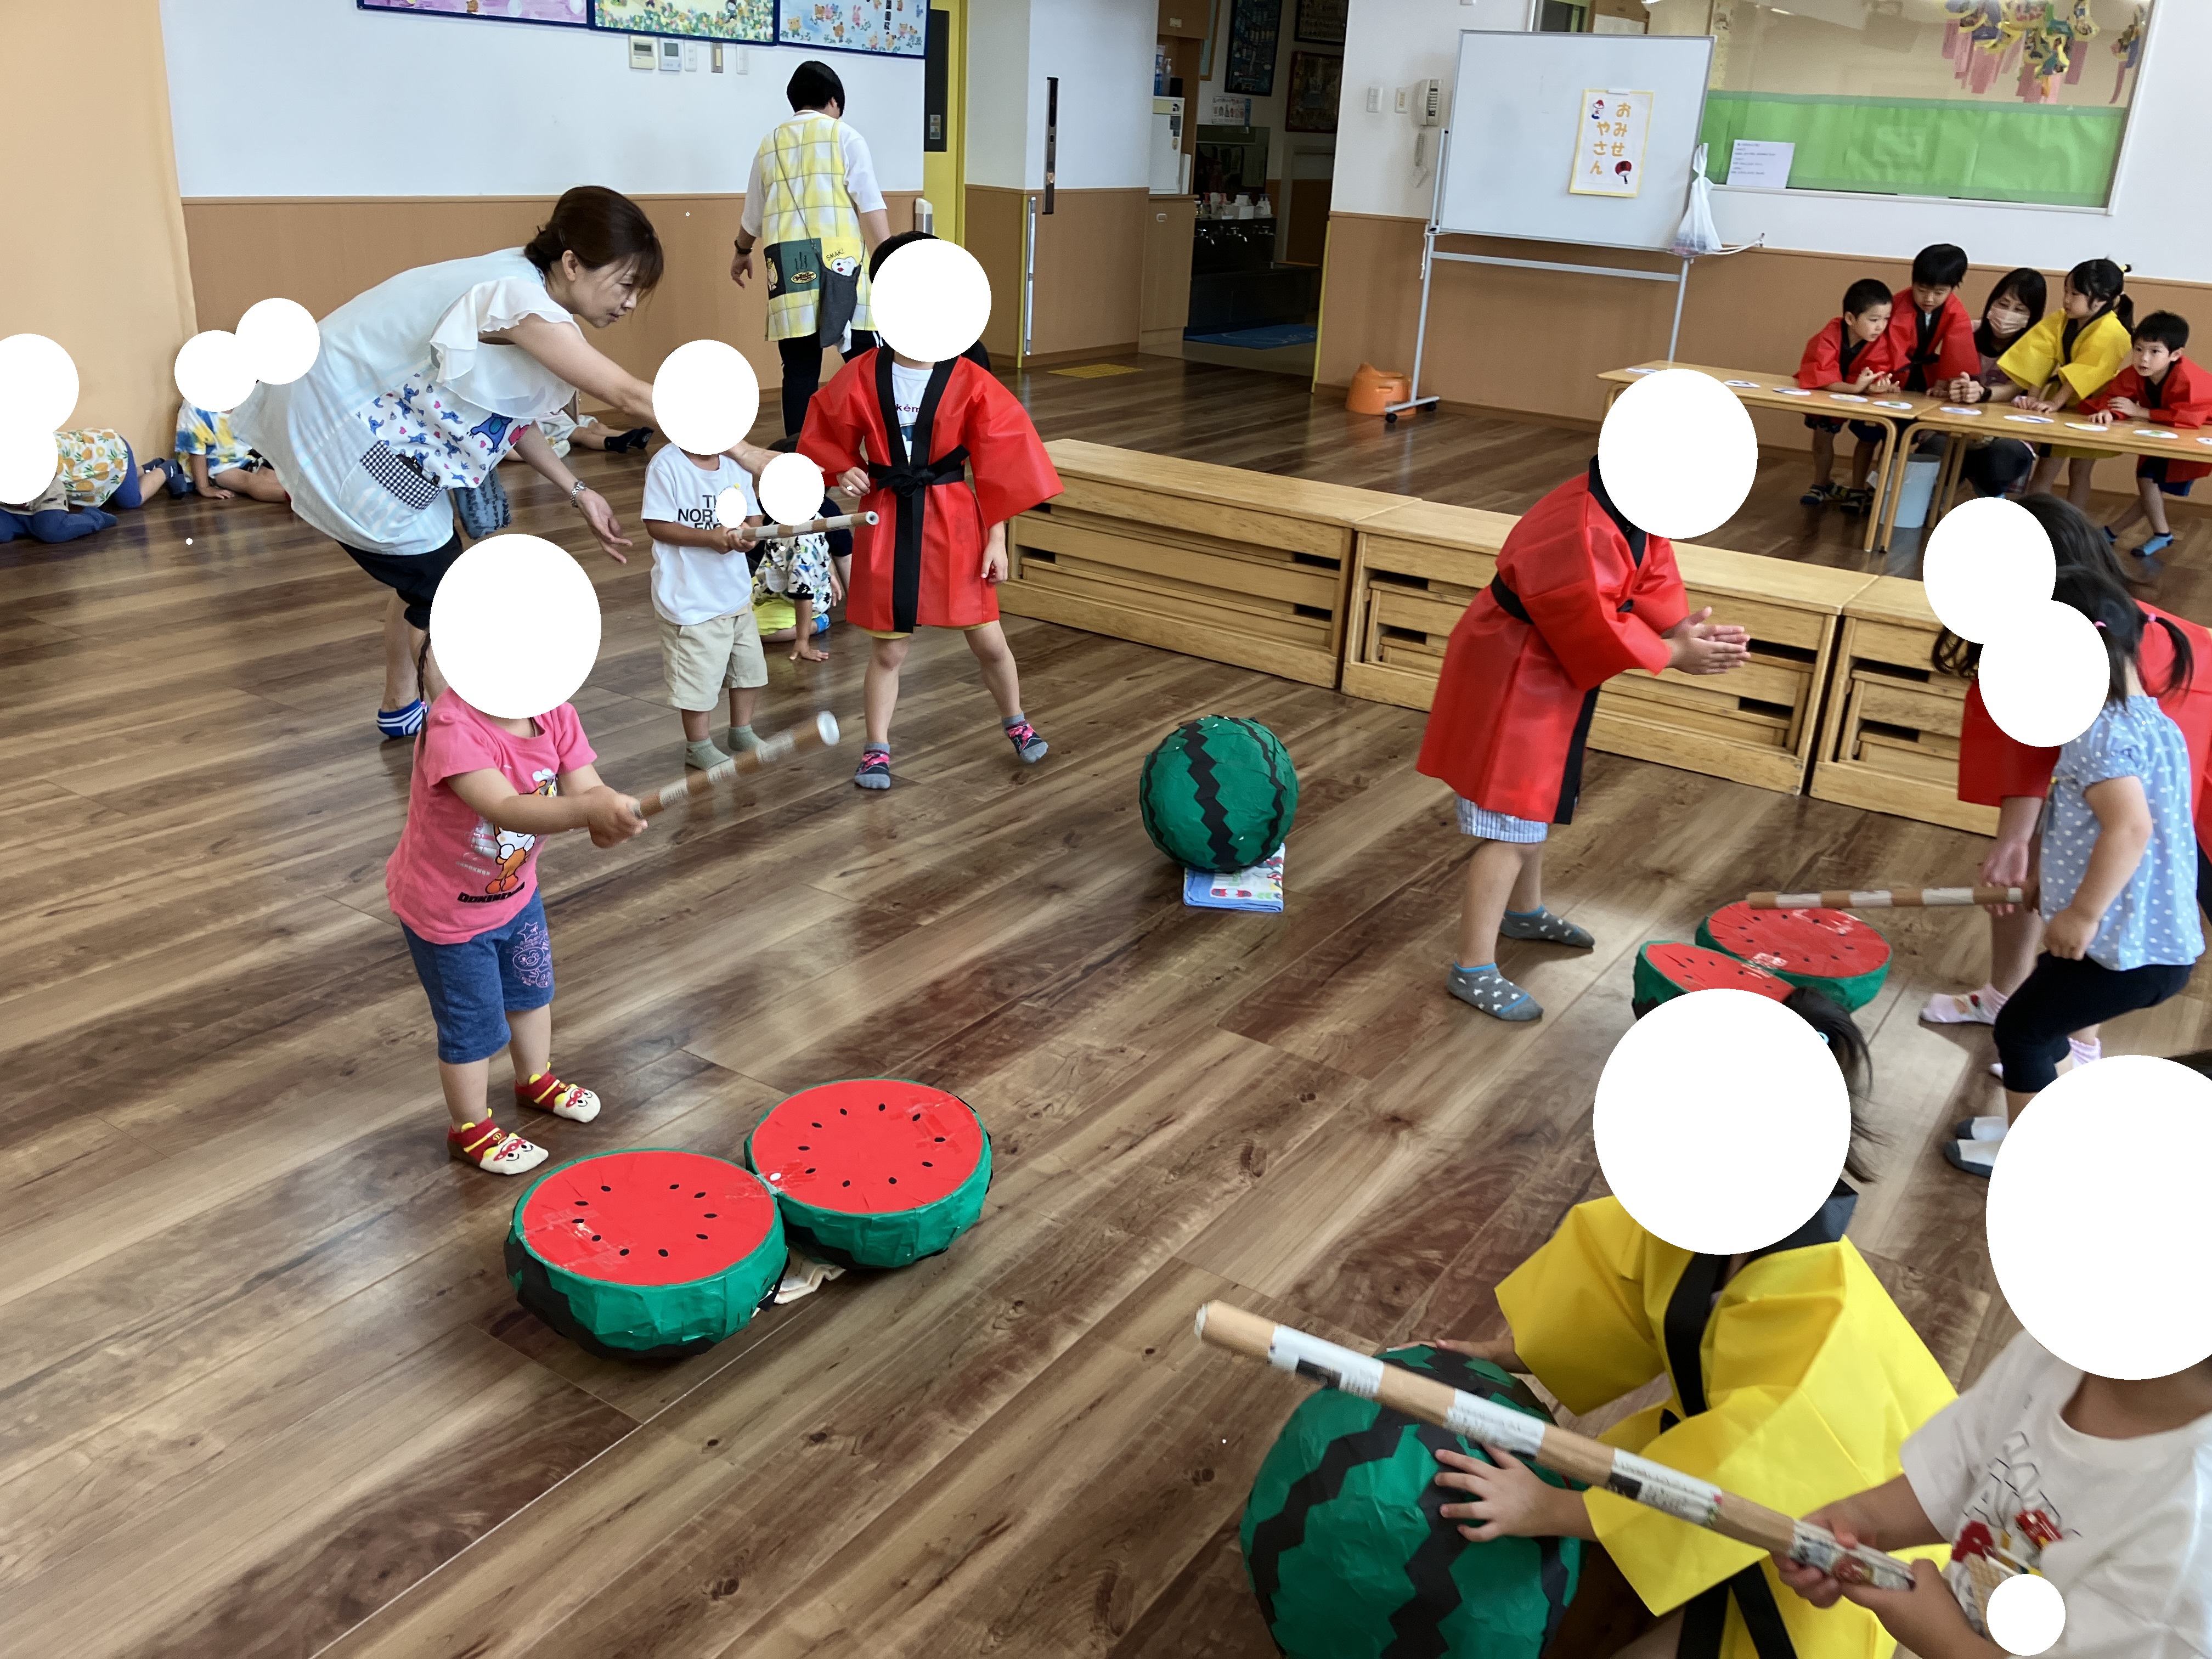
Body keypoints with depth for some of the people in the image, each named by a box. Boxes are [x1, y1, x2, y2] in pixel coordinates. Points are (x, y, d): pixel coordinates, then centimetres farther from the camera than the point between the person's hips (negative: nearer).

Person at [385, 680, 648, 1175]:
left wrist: (613, 813, -47)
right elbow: (506, 809, -52)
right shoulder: (452, 727, -38)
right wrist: (586, 808, -67)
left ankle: (536, 1081, 57)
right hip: (447, 909, -7)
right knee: (475, 1023, 10)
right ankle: (471, 1129, 36)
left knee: (532, 988, 28)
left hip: (515, 887, 7)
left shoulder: (555, 715, -16)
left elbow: (587, 788, -24)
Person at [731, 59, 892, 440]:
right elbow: (871, 206, -6)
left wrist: (742, 253, 43)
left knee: (800, 369, 6)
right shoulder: (844, 136, 5)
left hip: (789, 268, 4)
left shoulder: (770, 143, 16)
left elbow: (753, 215, 25)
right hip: (840, 262, -3)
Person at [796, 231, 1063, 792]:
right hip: (885, 522, 1)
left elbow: (1000, 466, -5)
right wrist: (846, 471, -11)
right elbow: (830, 439, 10)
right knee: (888, 648, 8)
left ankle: (1015, 721, 35)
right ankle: (876, 747, 24)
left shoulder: (970, 384, -9)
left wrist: (996, 539, -6)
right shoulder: (861, 378, -6)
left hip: (954, 521, 0)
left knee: (988, 640, 9)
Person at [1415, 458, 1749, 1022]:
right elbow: (1599, 631, -28)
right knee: (1512, 824, -9)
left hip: (1551, 676, 10)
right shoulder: (1578, 533, -32)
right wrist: (1675, 654, -17)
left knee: (1537, 803, 26)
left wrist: (1689, 631, -13)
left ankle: (1524, 911, 48)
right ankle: (1473, 969, -3)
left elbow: (1652, 584, 5)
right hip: (1512, 683, -10)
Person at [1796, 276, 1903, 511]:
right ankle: (1823, 485, 23)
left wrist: (1878, 385, -61)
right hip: (1827, 393, -1)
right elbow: (1820, 375, -45)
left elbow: (1879, 372, -36)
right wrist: (1854, 388, -59)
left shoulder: (1882, 341, -29)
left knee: (1869, 436, -2)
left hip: (1865, 397, 1)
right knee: (1823, 433, 1)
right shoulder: (1831, 335, -34)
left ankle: (1857, 489, 15)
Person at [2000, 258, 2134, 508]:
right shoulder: (2061, 321, -5)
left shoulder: (2109, 332, -22)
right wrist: (2032, 397, -23)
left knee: (2079, 473, 3)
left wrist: (2054, 404, -37)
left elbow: (2083, 374, -30)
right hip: (2062, 406, 4)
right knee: (2044, 470, 1)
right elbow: (2040, 360, -12)